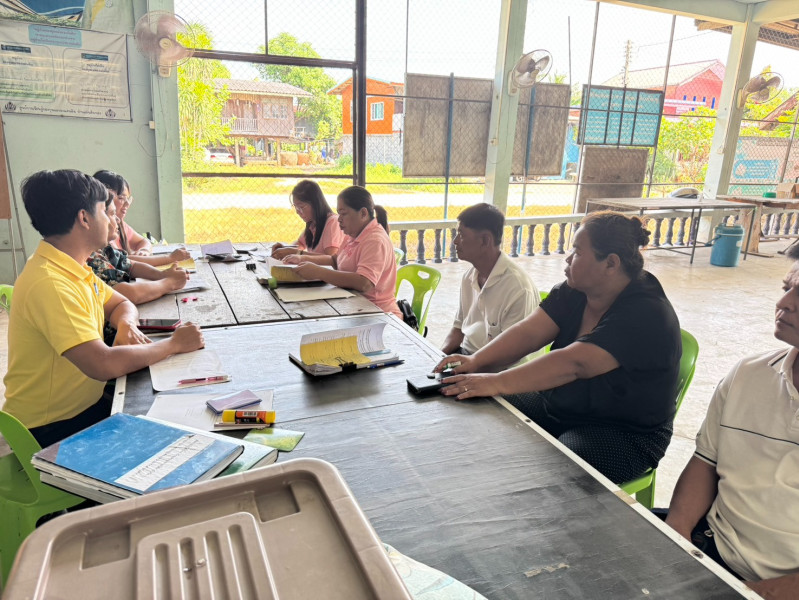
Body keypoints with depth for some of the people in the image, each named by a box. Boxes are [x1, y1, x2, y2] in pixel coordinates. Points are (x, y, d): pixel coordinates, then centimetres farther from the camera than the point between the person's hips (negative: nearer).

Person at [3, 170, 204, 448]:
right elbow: (104, 365, -35)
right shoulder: (49, 284, -28)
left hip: (87, 402, 8)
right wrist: (174, 344, -22)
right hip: (53, 431, -8)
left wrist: (127, 325, -8)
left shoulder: (72, 267, 1)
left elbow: (121, 304, 15)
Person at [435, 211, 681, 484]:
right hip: (555, 405, 7)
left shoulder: (646, 314, -24)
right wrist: (476, 360, -25)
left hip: (624, 434, -7)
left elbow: (572, 363, -35)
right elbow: (529, 333, -10)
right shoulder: (574, 292, 0)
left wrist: (497, 382, -41)